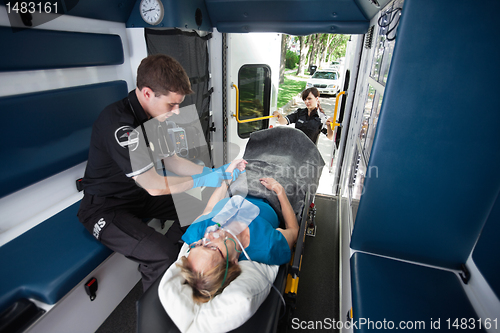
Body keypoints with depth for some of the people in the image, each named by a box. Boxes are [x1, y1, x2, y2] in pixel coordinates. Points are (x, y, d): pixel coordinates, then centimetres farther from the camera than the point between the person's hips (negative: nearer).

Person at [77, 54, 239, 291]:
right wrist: (203, 180, -18)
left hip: (140, 194, 9)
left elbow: (171, 161, 6)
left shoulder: (154, 115, -2)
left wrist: (212, 172, -5)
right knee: (163, 256, -26)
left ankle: (170, 258, 17)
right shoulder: (118, 123, -30)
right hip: (106, 208, -8)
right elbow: (153, 185, -28)